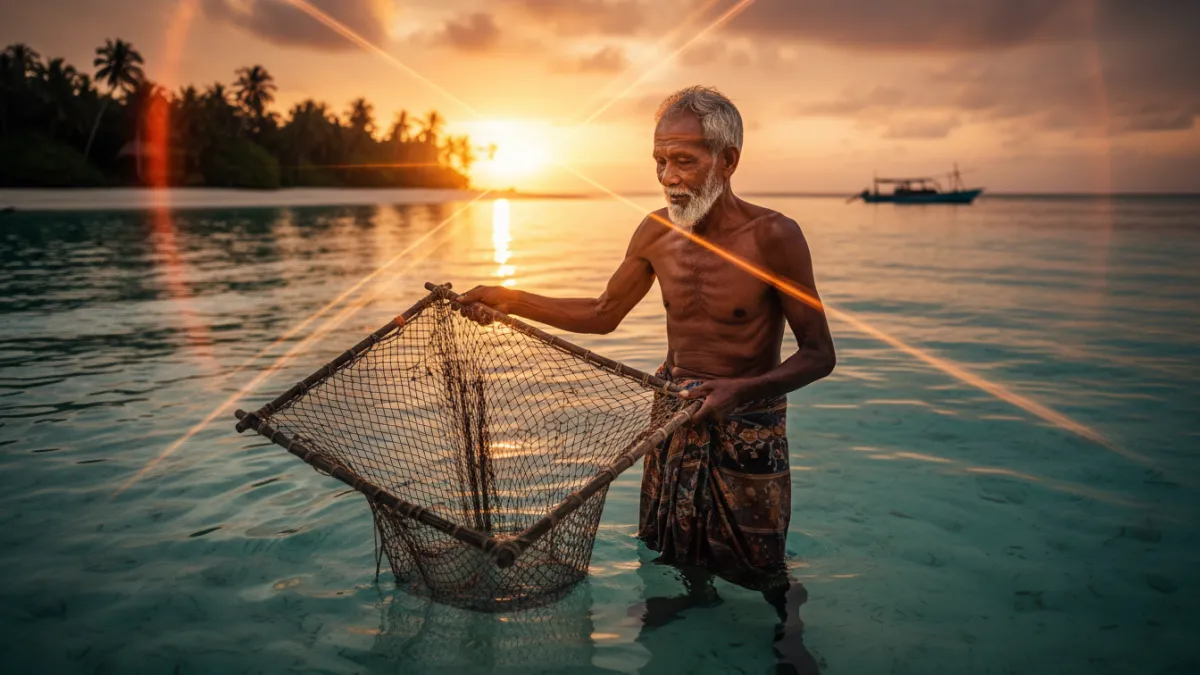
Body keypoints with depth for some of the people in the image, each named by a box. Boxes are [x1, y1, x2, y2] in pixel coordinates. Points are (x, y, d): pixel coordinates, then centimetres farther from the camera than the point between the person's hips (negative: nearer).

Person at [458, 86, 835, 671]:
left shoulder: (772, 236, -17)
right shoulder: (656, 232, -1)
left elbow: (818, 354, -14)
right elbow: (604, 315, 12)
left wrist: (741, 391, -30)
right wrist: (510, 300, 7)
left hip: (747, 431, -4)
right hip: (671, 418, 5)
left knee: (756, 580, 7)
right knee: (666, 568, 15)